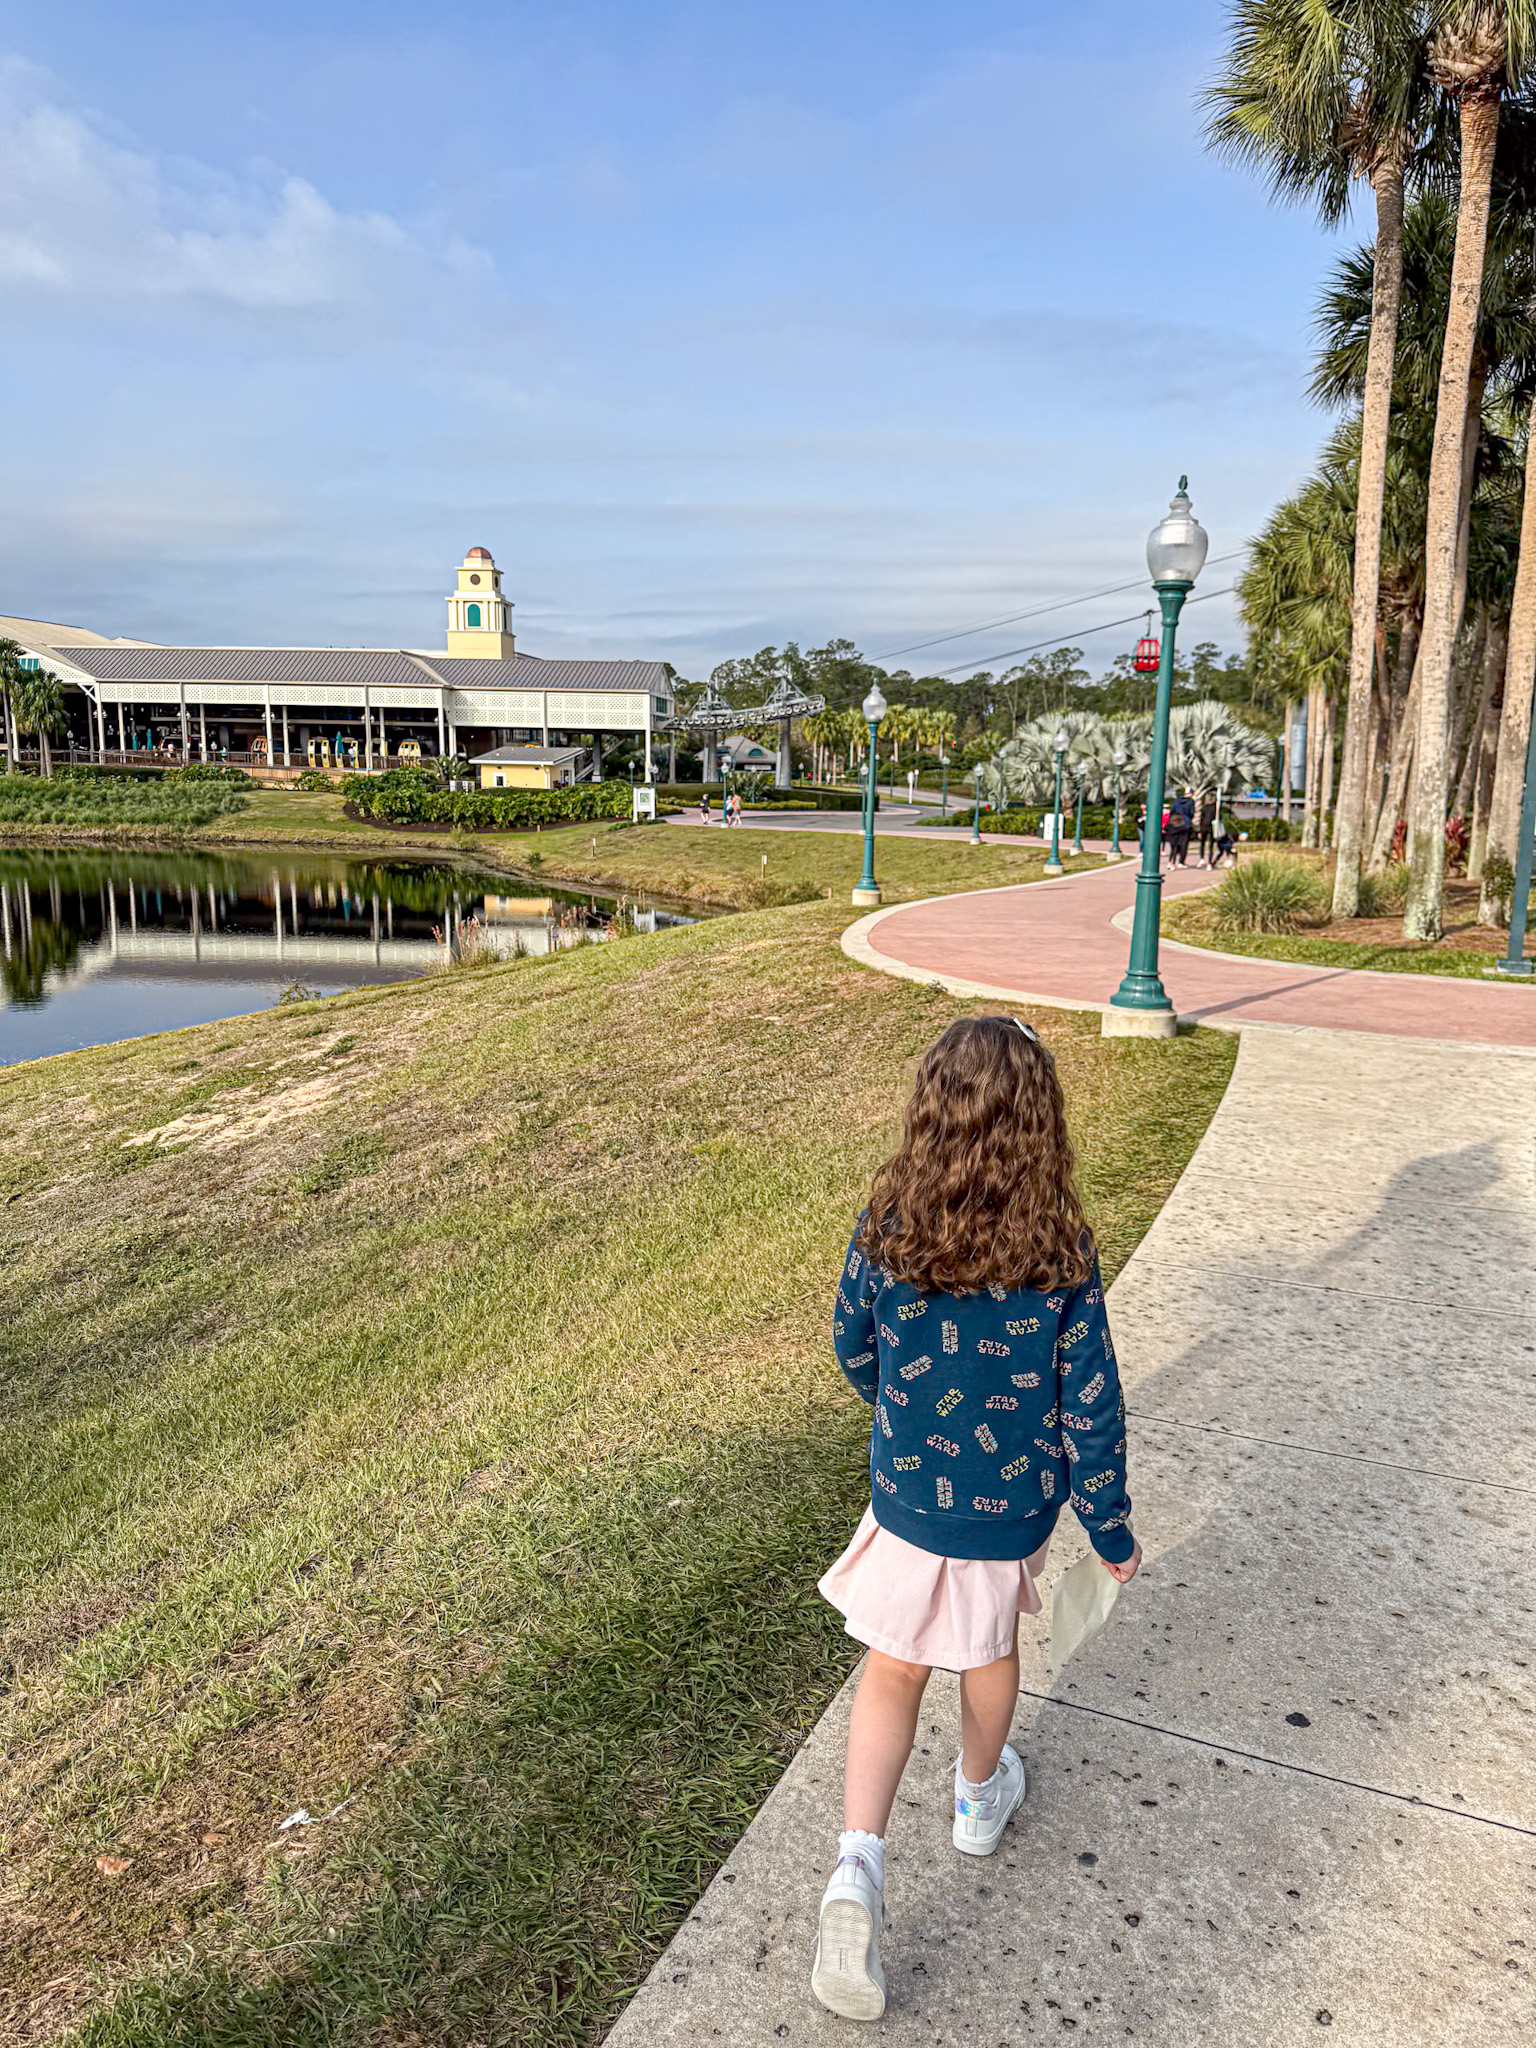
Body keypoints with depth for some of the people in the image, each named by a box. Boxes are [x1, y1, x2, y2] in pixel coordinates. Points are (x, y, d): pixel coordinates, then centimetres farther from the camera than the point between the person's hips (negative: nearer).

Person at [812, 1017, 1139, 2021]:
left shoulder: (885, 1229, -18)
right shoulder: (1060, 1259, -23)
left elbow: (853, 1349, -1)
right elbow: (1091, 1413, -15)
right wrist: (1114, 1533, 1)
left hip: (906, 1498, 1)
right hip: (1012, 1511, 0)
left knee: (893, 1672, 19)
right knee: (991, 1652, 27)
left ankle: (858, 1861, 6)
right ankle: (980, 1797, 51)